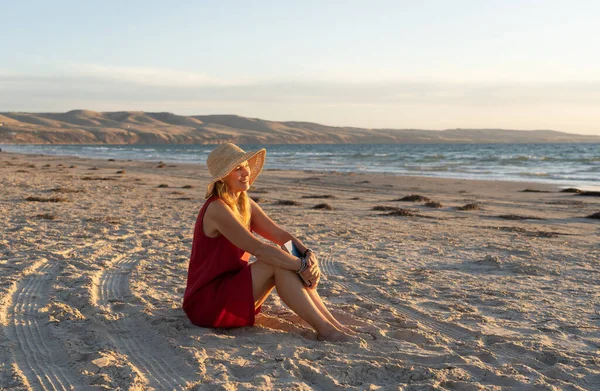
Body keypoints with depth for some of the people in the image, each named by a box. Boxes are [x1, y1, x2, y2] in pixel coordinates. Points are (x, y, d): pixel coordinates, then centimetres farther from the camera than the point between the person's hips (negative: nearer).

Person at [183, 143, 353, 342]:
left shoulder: (246, 204, 9)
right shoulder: (217, 209, -20)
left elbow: (280, 235, 0)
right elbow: (258, 248, -28)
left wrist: (309, 255, -18)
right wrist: (302, 266, -25)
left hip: (231, 291, 9)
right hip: (206, 302, -9)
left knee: (283, 257, -7)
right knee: (277, 264, -23)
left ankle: (333, 323, -13)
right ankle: (324, 329, -22)